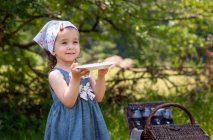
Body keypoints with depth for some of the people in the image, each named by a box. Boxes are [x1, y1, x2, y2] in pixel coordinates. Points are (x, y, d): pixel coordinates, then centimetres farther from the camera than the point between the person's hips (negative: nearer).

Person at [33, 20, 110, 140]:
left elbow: (98, 97, 4)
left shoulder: (83, 70, 8)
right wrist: (75, 77, -28)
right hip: (69, 126, -5)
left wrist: (101, 76, -10)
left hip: (90, 123, 5)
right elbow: (68, 102, -19)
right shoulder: (55, 74, -9)